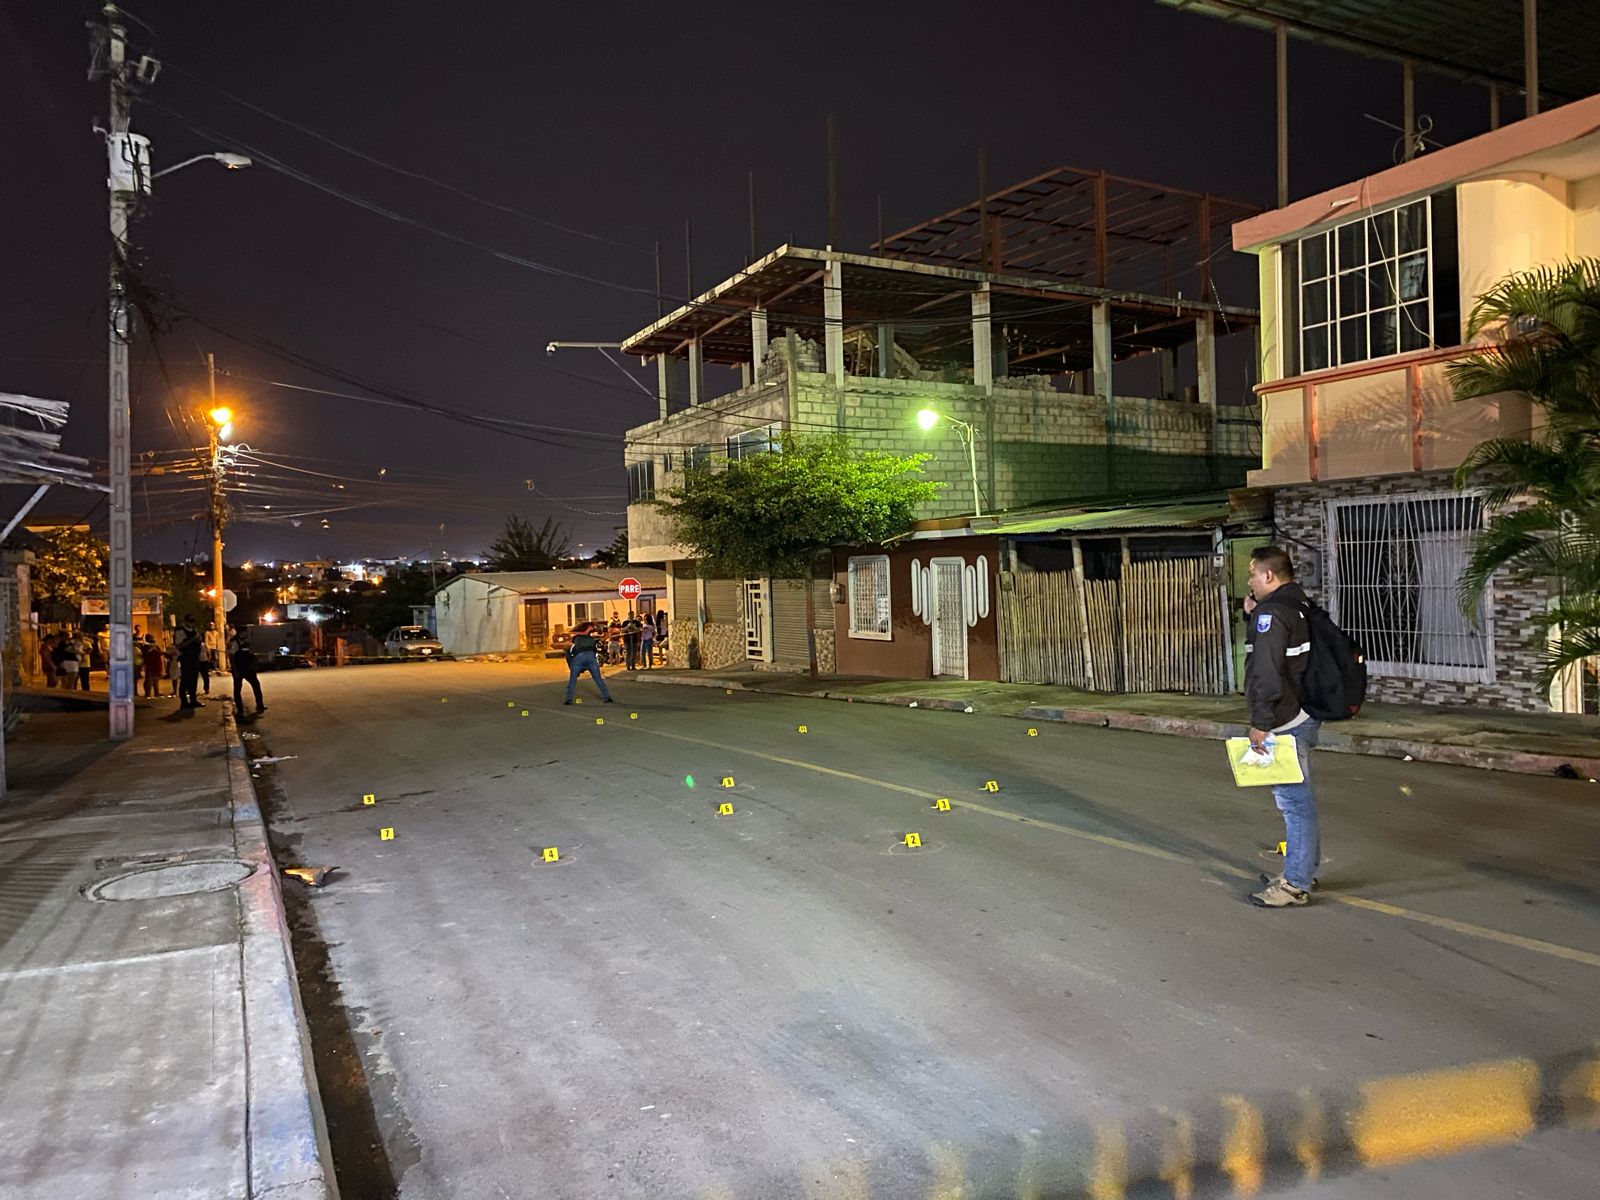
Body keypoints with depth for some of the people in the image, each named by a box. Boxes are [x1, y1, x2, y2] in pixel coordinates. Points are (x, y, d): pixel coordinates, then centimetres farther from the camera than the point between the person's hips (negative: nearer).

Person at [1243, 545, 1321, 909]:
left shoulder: (1272, 614, -17)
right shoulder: (1300, 606, 14)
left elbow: (1267, 673, -23)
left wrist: (1260, 723, -20)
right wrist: (1254, 615, 12)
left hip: (1285, 722, -11)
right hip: (1304, 715, 11)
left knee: (1293, 800, -6)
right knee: (1299, 798, 18)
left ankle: (1295, 884, -1)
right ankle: (1304, 871, 29)